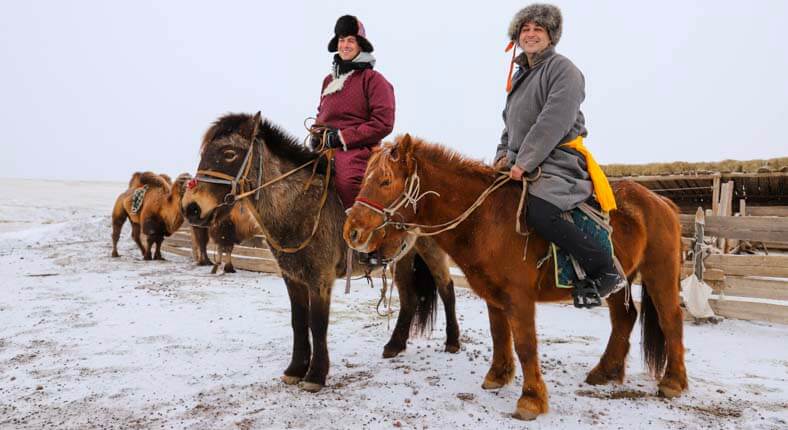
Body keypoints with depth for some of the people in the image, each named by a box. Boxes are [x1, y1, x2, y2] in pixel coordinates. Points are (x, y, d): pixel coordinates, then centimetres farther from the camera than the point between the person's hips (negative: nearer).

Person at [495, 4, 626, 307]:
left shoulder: (563, 69, -5)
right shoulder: (519, 77, 21)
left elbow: (554, 121, -18)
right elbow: (510, 123, 27)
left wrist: (524, 162, -21)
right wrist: (504, 154, 10)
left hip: (560, 161, -9)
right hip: (523, 164, 10)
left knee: (538, 212, -31)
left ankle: (606, 272, -19)